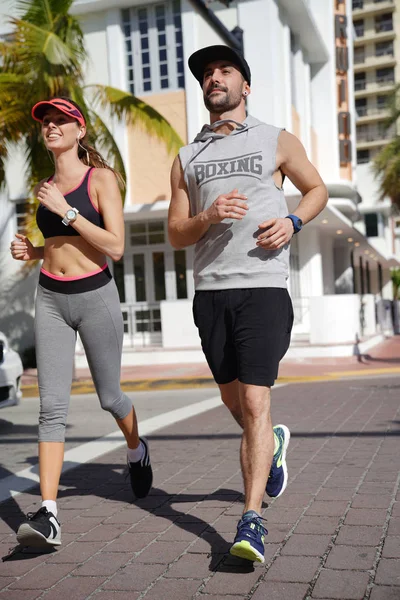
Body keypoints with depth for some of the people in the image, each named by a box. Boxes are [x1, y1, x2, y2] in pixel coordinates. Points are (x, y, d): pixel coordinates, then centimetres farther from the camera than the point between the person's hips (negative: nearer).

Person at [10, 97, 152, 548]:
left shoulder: (101, 178, -5)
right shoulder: (46, 187, 12)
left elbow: (115, 248, -14)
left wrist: (66, 210, -17)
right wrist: (32, 252, 4)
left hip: (95, 296, -4)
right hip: (50, 297, 4)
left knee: (109, 398, 11)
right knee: (52, 405, -6)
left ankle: (137, 451, 43)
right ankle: (48, 513, -8)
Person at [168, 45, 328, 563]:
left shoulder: (276, 142, 8)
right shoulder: (187, 158, 14)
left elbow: (317, 189, 19)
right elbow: (175, 233, 11)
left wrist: (293, 220, -2)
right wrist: (208, 218, -11)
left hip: (263, 288, -3)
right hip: (210, 292, 4)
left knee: (254, 402, -12)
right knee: (233, 401, 14)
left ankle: (252, 519, -7)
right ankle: (272, 443, 46)